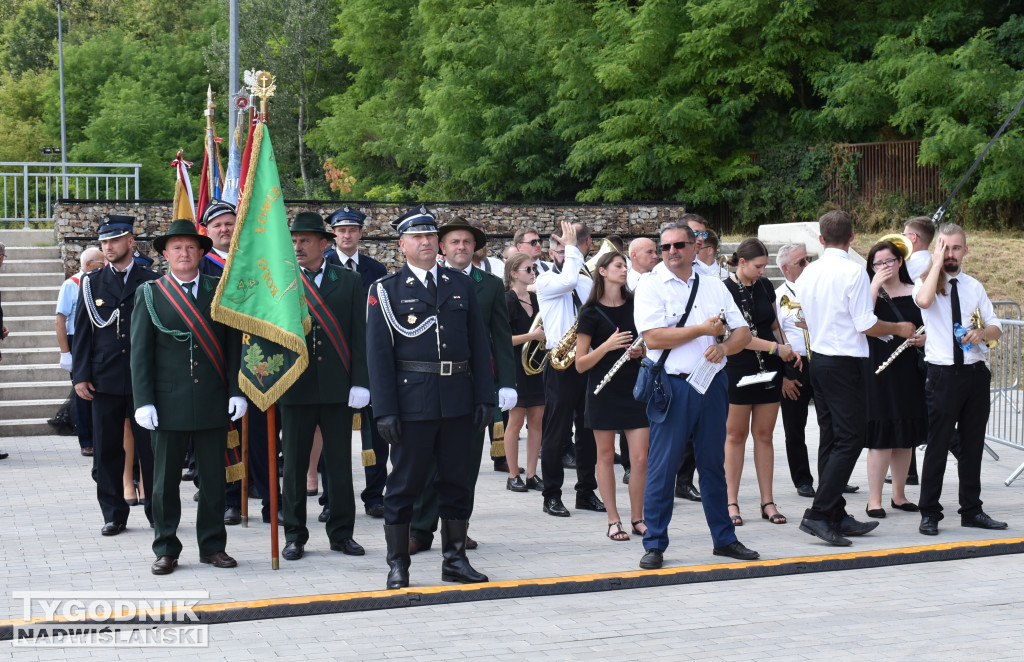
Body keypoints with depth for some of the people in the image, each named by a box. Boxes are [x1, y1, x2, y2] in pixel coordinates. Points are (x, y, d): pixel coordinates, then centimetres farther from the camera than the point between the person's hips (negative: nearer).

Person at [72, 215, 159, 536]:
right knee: (106, 451, 5)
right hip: (105, 380, 2)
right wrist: (80, 375, 0)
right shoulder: (91, 283, 9)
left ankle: (156, 509, 14)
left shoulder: (152, 282, 3)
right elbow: (82, 332, 8)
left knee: (150, 449, 1)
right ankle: (113, 514, 14)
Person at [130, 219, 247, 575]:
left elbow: (234, 345, 8)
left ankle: (213, 545, 17)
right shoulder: (149, 294, 4)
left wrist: (237, 391, -1)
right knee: (166, 479, 4)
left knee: (213, 478, 6)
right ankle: (166, 549, 14)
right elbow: (140, 352, 1)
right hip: (169, 404, -1)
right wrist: (143, 401, -7)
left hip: (213, 403, 1)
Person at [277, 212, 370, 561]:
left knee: (340, 464, 6)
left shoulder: (349, 281, 5)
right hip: (295, 386, 0)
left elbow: (359, 335, 3)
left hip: (338, 386, 0)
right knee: (293, 464, 6)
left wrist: (360, 382, -4)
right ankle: (294, 535, 16)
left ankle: (342, 533, 17)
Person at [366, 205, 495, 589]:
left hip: (458, 401, 3)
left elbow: (479, 345, 11)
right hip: (412, 402, -3)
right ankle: (398, 564, 11)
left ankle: (455, 559, 19)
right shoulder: (387, 290, 2)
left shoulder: (462, 286, 11)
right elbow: (379, 353, -3)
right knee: (405, 483, 2)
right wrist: (385, 410, -10)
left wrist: (485, 397, 3)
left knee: (457, 481, 9)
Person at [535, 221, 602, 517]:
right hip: (560, 364, -5)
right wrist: (571, 246, -11)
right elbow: (567, 281, -23)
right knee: (556, 431, -2)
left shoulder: (588, 280, 15)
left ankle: (586, 492, 17)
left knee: (589, 430, 8)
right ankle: (552, 495, 6)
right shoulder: (546, 281, -2)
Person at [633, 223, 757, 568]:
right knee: (663, 466, -2)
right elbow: (653, 337, -15)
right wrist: (703, 329, -11)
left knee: (714, 463, 12)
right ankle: (655, 544, 6)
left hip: (712, 383, 4)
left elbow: (743, 332, 10)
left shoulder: (714, 286, 12)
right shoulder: (651, 286, -2)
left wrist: (723, 347, -12)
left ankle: (723, 537, 21)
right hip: (672, 386, -4)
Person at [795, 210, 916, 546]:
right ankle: (819, 513, -13)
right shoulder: (853, 272, -14)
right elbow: (866, 325, -15)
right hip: (845, 363, -8)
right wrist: (899, 328, 1)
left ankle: (837, 516, 15)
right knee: (850, 439, -5)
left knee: (830, 439, 11)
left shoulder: (808, 273, 7)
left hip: (818, 359, 8)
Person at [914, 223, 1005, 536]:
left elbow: (996, 328, 13)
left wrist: (982, 332, -10)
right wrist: (937, 263, -17)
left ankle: (971, 510, 20)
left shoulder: (974, 286, 12)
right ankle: (929, 514, 5)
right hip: (943, 375, -4)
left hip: (975, 373, 5)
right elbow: (924, 301, -27)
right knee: (938, 446, -3)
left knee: (973, 445, 10)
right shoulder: (927, 282, -1)